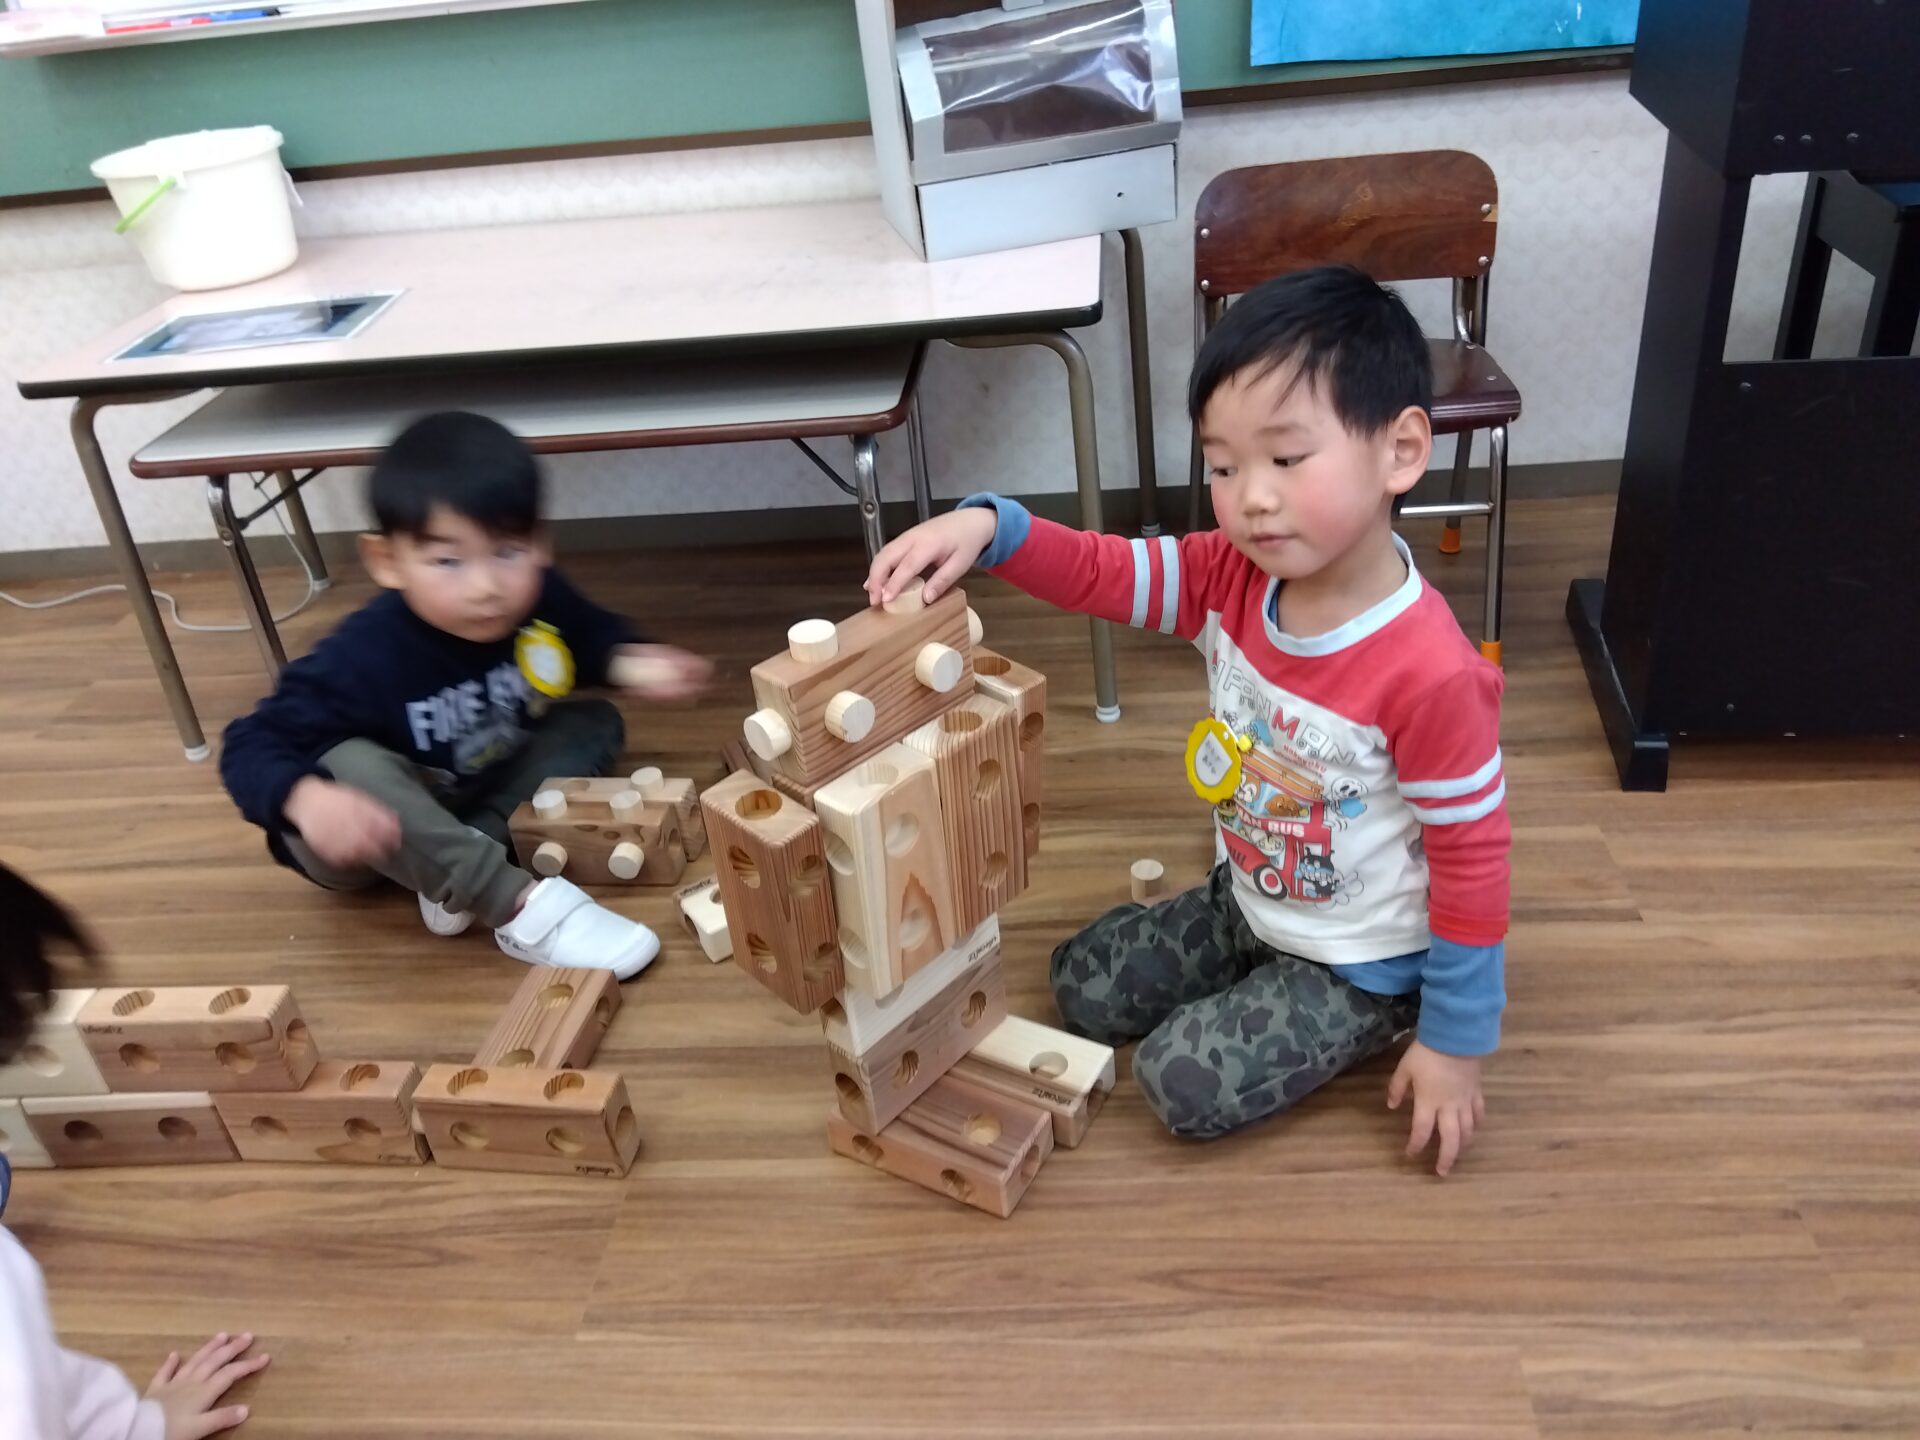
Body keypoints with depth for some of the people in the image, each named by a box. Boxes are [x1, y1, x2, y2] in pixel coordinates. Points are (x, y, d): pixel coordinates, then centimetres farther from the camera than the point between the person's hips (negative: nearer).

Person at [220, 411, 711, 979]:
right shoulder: (365, 656, -34)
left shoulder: (540, 601, -19)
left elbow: (590, 634, 5)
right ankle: (522, 905, -35)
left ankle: (456, 876, -20)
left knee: (594, 724, -7)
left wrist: (626, 663, -17)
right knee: (350, 766, -37)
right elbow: (252, 745, -30)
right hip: (372, 831, -5)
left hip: (480, 795, 6)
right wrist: (308, 800, -52)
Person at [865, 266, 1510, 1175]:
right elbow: (1098, 572, -11)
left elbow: (1472, 862, -24)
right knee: (1082, 987, 11)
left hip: (1364, 961, -6)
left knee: (1184, 1084, -13)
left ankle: (1366, 1025, 9)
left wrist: (1456, 1041, -16)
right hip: (1249, 904, 7)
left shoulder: (1430, 675, -33)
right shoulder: (1233, 578, -16)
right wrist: (987, 525, -33)